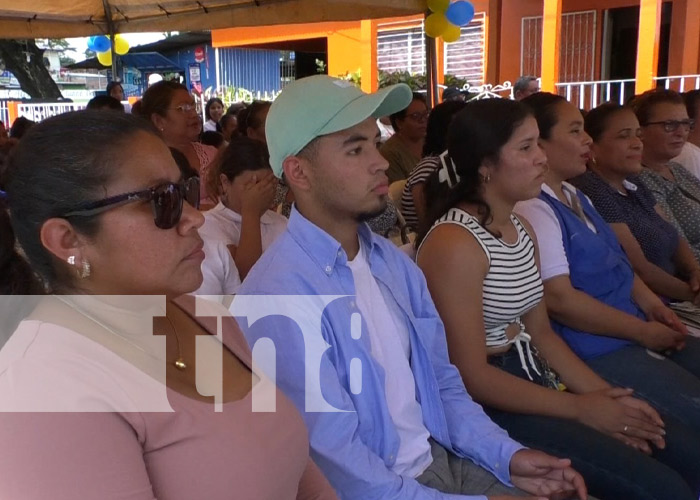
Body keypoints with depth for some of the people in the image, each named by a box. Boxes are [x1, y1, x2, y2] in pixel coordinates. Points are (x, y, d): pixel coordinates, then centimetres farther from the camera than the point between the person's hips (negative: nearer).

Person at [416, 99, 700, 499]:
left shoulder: (522, 229, 10)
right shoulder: (455, 243, -19)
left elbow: (540, 334, 11)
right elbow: (471, 376, -20)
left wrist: (607, 394, -3)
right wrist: (580, 409, -14)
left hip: (534, 381, 9)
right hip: (487, 408, -9)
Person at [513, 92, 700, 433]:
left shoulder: (576, 198, 15)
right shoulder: (532, 210, -18)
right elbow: (558, 298, -24)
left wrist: (649, 302, 3)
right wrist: (643, 332, -15)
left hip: (636, 333, 10)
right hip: (595, 351, -10)